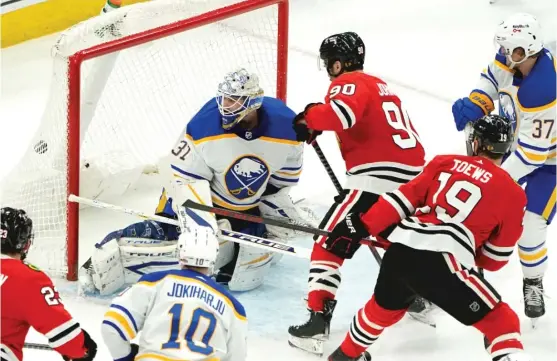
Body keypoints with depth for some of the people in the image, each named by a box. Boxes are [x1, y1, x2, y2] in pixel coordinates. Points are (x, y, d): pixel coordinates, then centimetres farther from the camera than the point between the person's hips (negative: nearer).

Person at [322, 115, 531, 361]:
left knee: (384, 306, 35)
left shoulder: (445, 163, 17)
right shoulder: (512, 193, 8)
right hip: (441, 263, -6)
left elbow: (404, 198, 13)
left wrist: (361, 227, 18)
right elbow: (496, 257, 14)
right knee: (501, 322, 5)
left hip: (400, 250, 6)